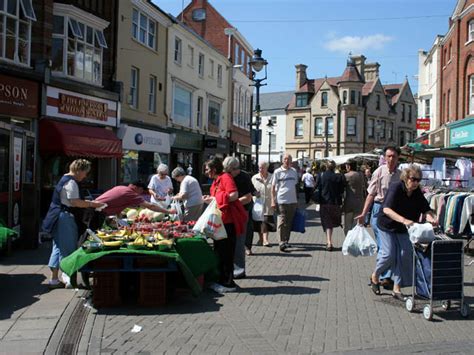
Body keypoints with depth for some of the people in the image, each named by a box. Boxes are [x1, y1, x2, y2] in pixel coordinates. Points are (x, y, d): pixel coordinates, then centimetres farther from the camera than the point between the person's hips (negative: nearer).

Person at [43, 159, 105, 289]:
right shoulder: (71, 182, -15)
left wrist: (88, 202, 16)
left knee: (59, 248, 12)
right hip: (66, 218, -11)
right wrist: (92, 204, -13)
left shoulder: (65, 180, 17)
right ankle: (68, 279, -1)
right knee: (68, 249, -5)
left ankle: (54, 279, 18)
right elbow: (75, 202, -22)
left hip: (59, 218, 11)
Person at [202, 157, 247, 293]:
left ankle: (229, 284, 5)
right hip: (220, 220, 10)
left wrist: (215, 198, -19)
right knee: (219, 251, 15)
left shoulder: (225, 177, -12)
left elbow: (234, 195, -26)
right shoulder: (216, 181, 15)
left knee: (226, 253, -4)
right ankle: (222, 281, 26)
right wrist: (210, 198, 8)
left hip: (228, 220, -10)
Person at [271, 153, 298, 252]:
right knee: (282, 223, -7)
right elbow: (273, 187, 0)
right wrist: (273, 201, -6)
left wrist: (297, 199, 16)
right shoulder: (277, 172, -1)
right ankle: (282, 243, -7)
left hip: (292, 201, 4)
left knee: (289, 223, 9)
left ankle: (286, 241, 20)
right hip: (281, 201, -4)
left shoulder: (294, 171, 11)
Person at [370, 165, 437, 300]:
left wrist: (431, 218, -32)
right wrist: (404, 220, -49)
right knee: (389, 254, -8)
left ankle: (397, 289, 9)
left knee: (405, 254, -1)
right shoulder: (396, 188, -24)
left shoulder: (417, 193, -7)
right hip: (387, 225, -5)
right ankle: (374, 276, 21)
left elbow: (426, 210, -8)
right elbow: (386, 209, -36)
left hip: (403, 229, 5)